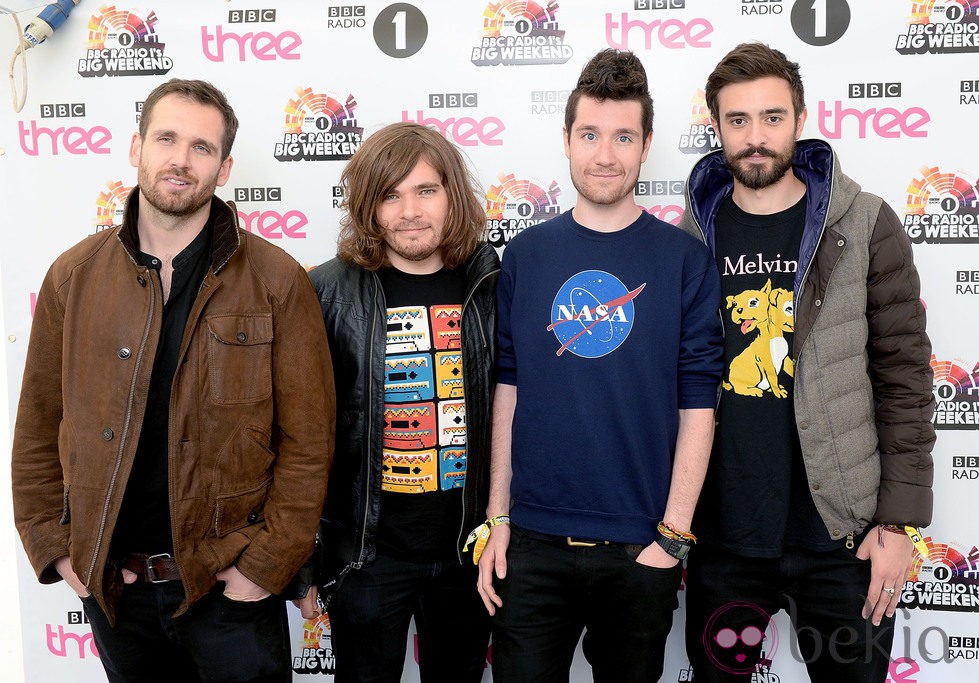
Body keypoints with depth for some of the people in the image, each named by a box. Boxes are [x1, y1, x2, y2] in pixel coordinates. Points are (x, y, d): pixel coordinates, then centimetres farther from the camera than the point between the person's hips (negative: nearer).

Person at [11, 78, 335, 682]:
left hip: (229, 584, -3)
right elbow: (38, 430, 6)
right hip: (108, 584, 3)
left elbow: (307, 440, -9)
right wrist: (56, 550, 2)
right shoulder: (74, 276, 1)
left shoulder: (277, 281, -8)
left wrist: (268, 562, -11)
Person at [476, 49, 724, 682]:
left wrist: (672, 536, -8)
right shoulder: (526, 254, 3)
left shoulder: (685, 259, -3)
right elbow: (507, 389, 5)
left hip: (641, 547, -1)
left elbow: (697, 404, -5)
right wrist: (497, 518, 3)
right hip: (533, 542, 1)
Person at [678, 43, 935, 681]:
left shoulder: (865, 228, -3)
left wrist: (898, 521, -7)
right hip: (720, 533, 2)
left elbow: (904, 379, -3)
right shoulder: (690, 237, 2)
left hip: (839, 532, -1)